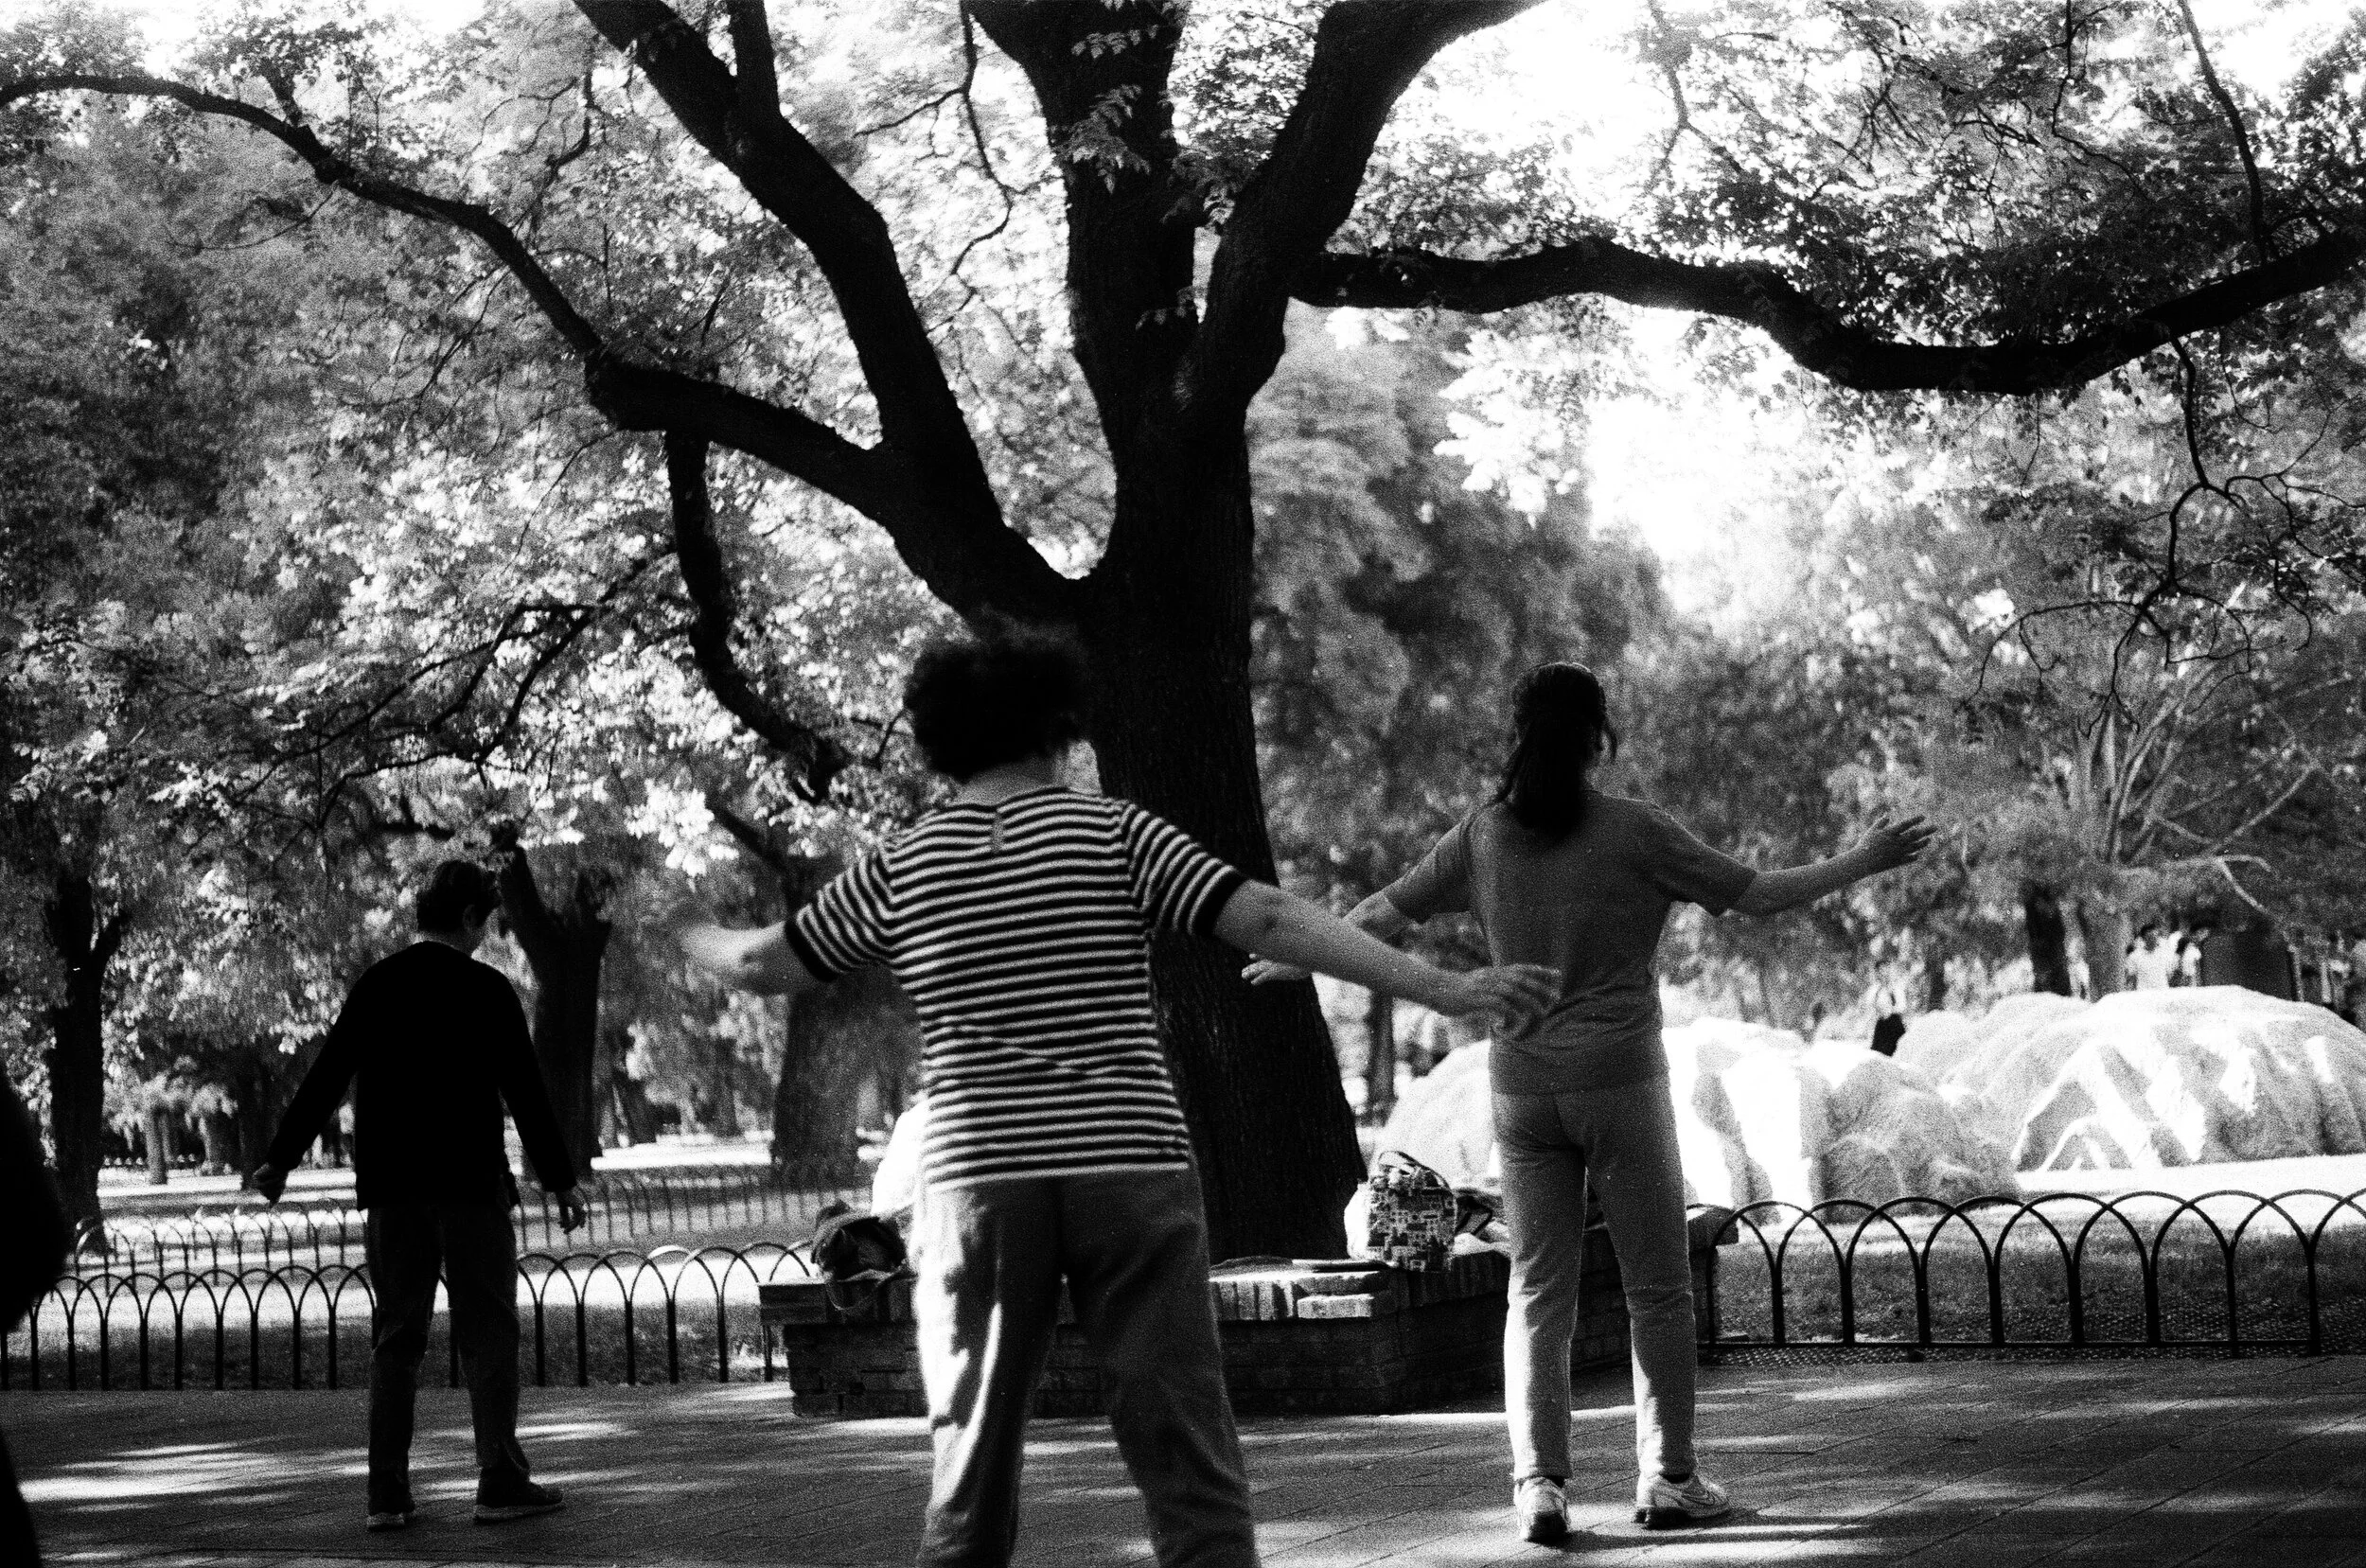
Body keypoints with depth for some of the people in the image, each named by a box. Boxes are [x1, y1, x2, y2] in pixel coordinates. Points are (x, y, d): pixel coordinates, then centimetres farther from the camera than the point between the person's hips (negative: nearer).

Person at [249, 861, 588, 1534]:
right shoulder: (485, 988, -5)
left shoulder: (375, 985, 6)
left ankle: (387, 1494, 4)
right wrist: (559, 1180, 0)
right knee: (488, 1333, 3)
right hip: (472, 1187, -4)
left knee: (395, 1338, 7)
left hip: (391, 1189, 4)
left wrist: (281, 1157, 15)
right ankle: (500, 1482, 1)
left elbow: (325, 1079, 7)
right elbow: (525, 1092, -5)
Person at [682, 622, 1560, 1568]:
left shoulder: (902, 868, 6)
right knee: (1189, 1471, -2)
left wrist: (698, 940, 42)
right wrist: (1446, 990, -7)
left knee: (971, 1478, 11)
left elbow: (763, 966, 18)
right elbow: (1274, 921, -8)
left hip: (981, 1184, 2)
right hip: (1129, 1174, -2)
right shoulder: (1114, 833, 1)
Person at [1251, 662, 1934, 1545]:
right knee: (1658, 1288, 8)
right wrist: (1862, 863, 11)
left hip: (1521, 1086, 3)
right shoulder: (1632, 832, -7)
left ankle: (1538, 1483, 1)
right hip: (1620, 1081, -3)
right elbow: (1757, 895, -2)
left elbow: (1385, 915, 11)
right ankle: (1666, 1478, 10)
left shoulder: (1483, 835, 3)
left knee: (1537, 1293, 8)